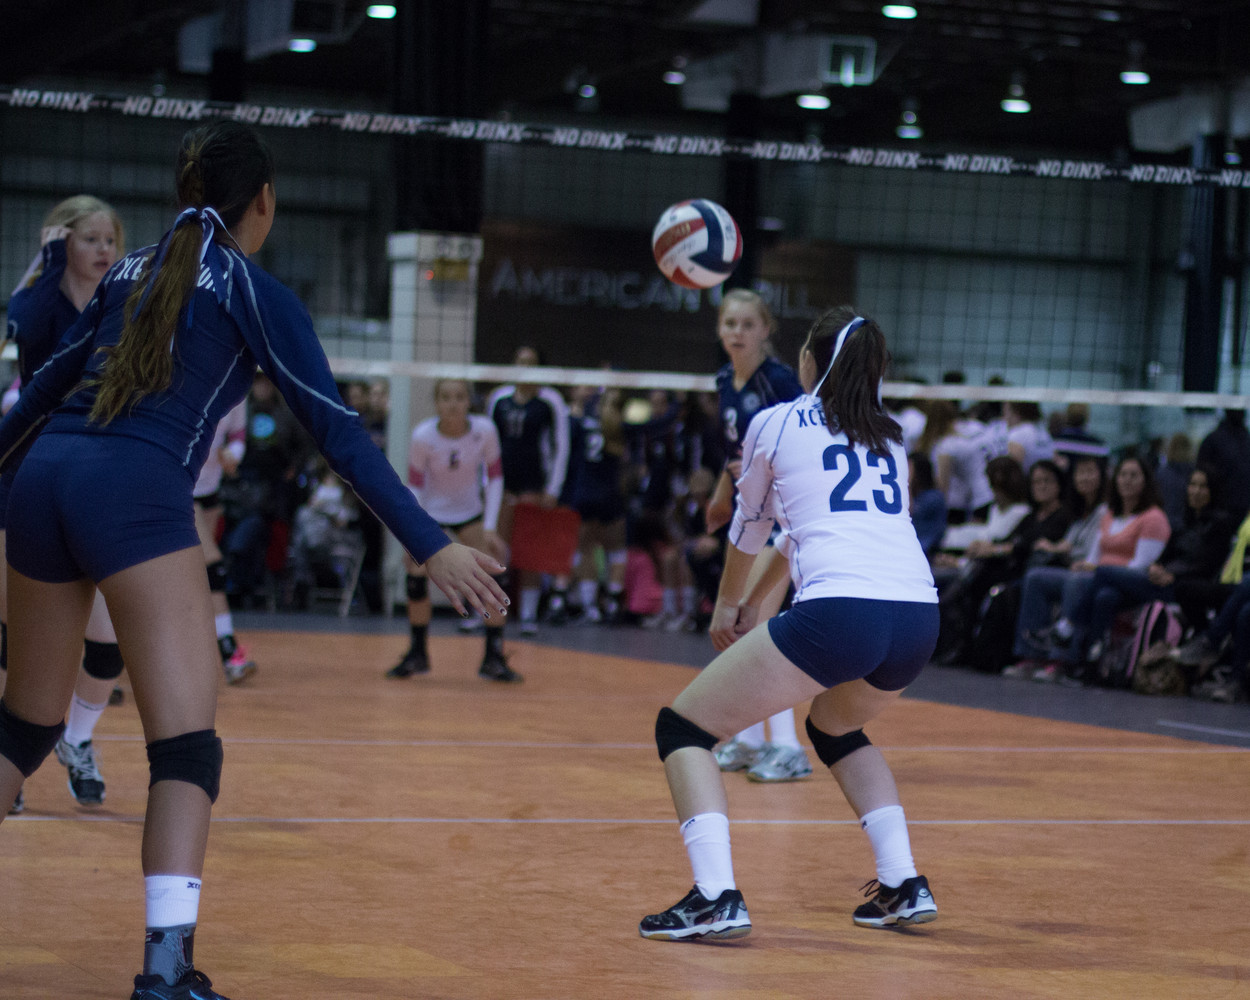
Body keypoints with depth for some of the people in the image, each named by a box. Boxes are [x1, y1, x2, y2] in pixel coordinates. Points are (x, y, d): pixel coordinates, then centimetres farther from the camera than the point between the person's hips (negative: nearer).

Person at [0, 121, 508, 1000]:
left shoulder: (132, 272, 22)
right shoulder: (252, 291, 5)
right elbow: (338, 432, -2)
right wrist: (432, 547, -3)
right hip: (137, 493, -7)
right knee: (187, 744, -7)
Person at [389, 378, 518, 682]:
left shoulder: (484, 430, -21)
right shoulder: (423, 437, -23)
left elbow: (495, 477, -11)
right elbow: (414, 486, -14)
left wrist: (490, 528, -16)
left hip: (470, 513, 1)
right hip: (430, 513, 0)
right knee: (416, 577, -9)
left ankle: (494, 659, -3)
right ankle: (417, 655, 10)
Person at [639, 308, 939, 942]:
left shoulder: (775, 424, 12)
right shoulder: (888, 438, 26)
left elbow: (748, 528, 26)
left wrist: (727, 606, 45)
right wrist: (755, 601, 50)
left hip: (836, 611, -6)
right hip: (919, 620, 6)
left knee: (682, 728, 7)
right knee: (836, 729, 36)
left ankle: (716, 898, -11)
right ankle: (903, 885, 23)